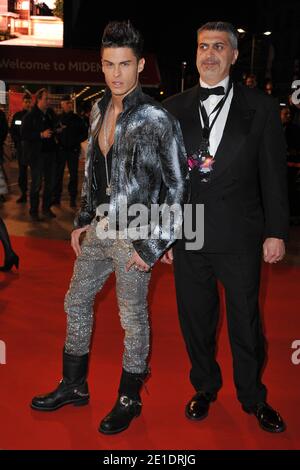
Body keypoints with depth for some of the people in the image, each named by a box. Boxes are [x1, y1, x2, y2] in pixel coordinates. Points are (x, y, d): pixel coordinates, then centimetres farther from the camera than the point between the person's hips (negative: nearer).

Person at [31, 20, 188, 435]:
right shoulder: (99, 111, 7)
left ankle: (129, 399, 27)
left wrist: (154, 245, -14)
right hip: (98, 230, 8)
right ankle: (74, 386, 36)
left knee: (132, 318, 6)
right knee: (76, 303, 16)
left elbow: (178, 187, -13)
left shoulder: (156, 119, -15)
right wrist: (84, 220, 13)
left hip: (133, 237, -7)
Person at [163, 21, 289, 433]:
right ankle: (205, 388, 35)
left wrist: (276, 232, -2)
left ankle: (254, 398, 31)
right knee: (195, 318, 14)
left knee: (246, 321, 10)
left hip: (240, 236, -2)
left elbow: (274, 175, 1)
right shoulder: (174, 109, 6)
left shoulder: (261, 108, 1)